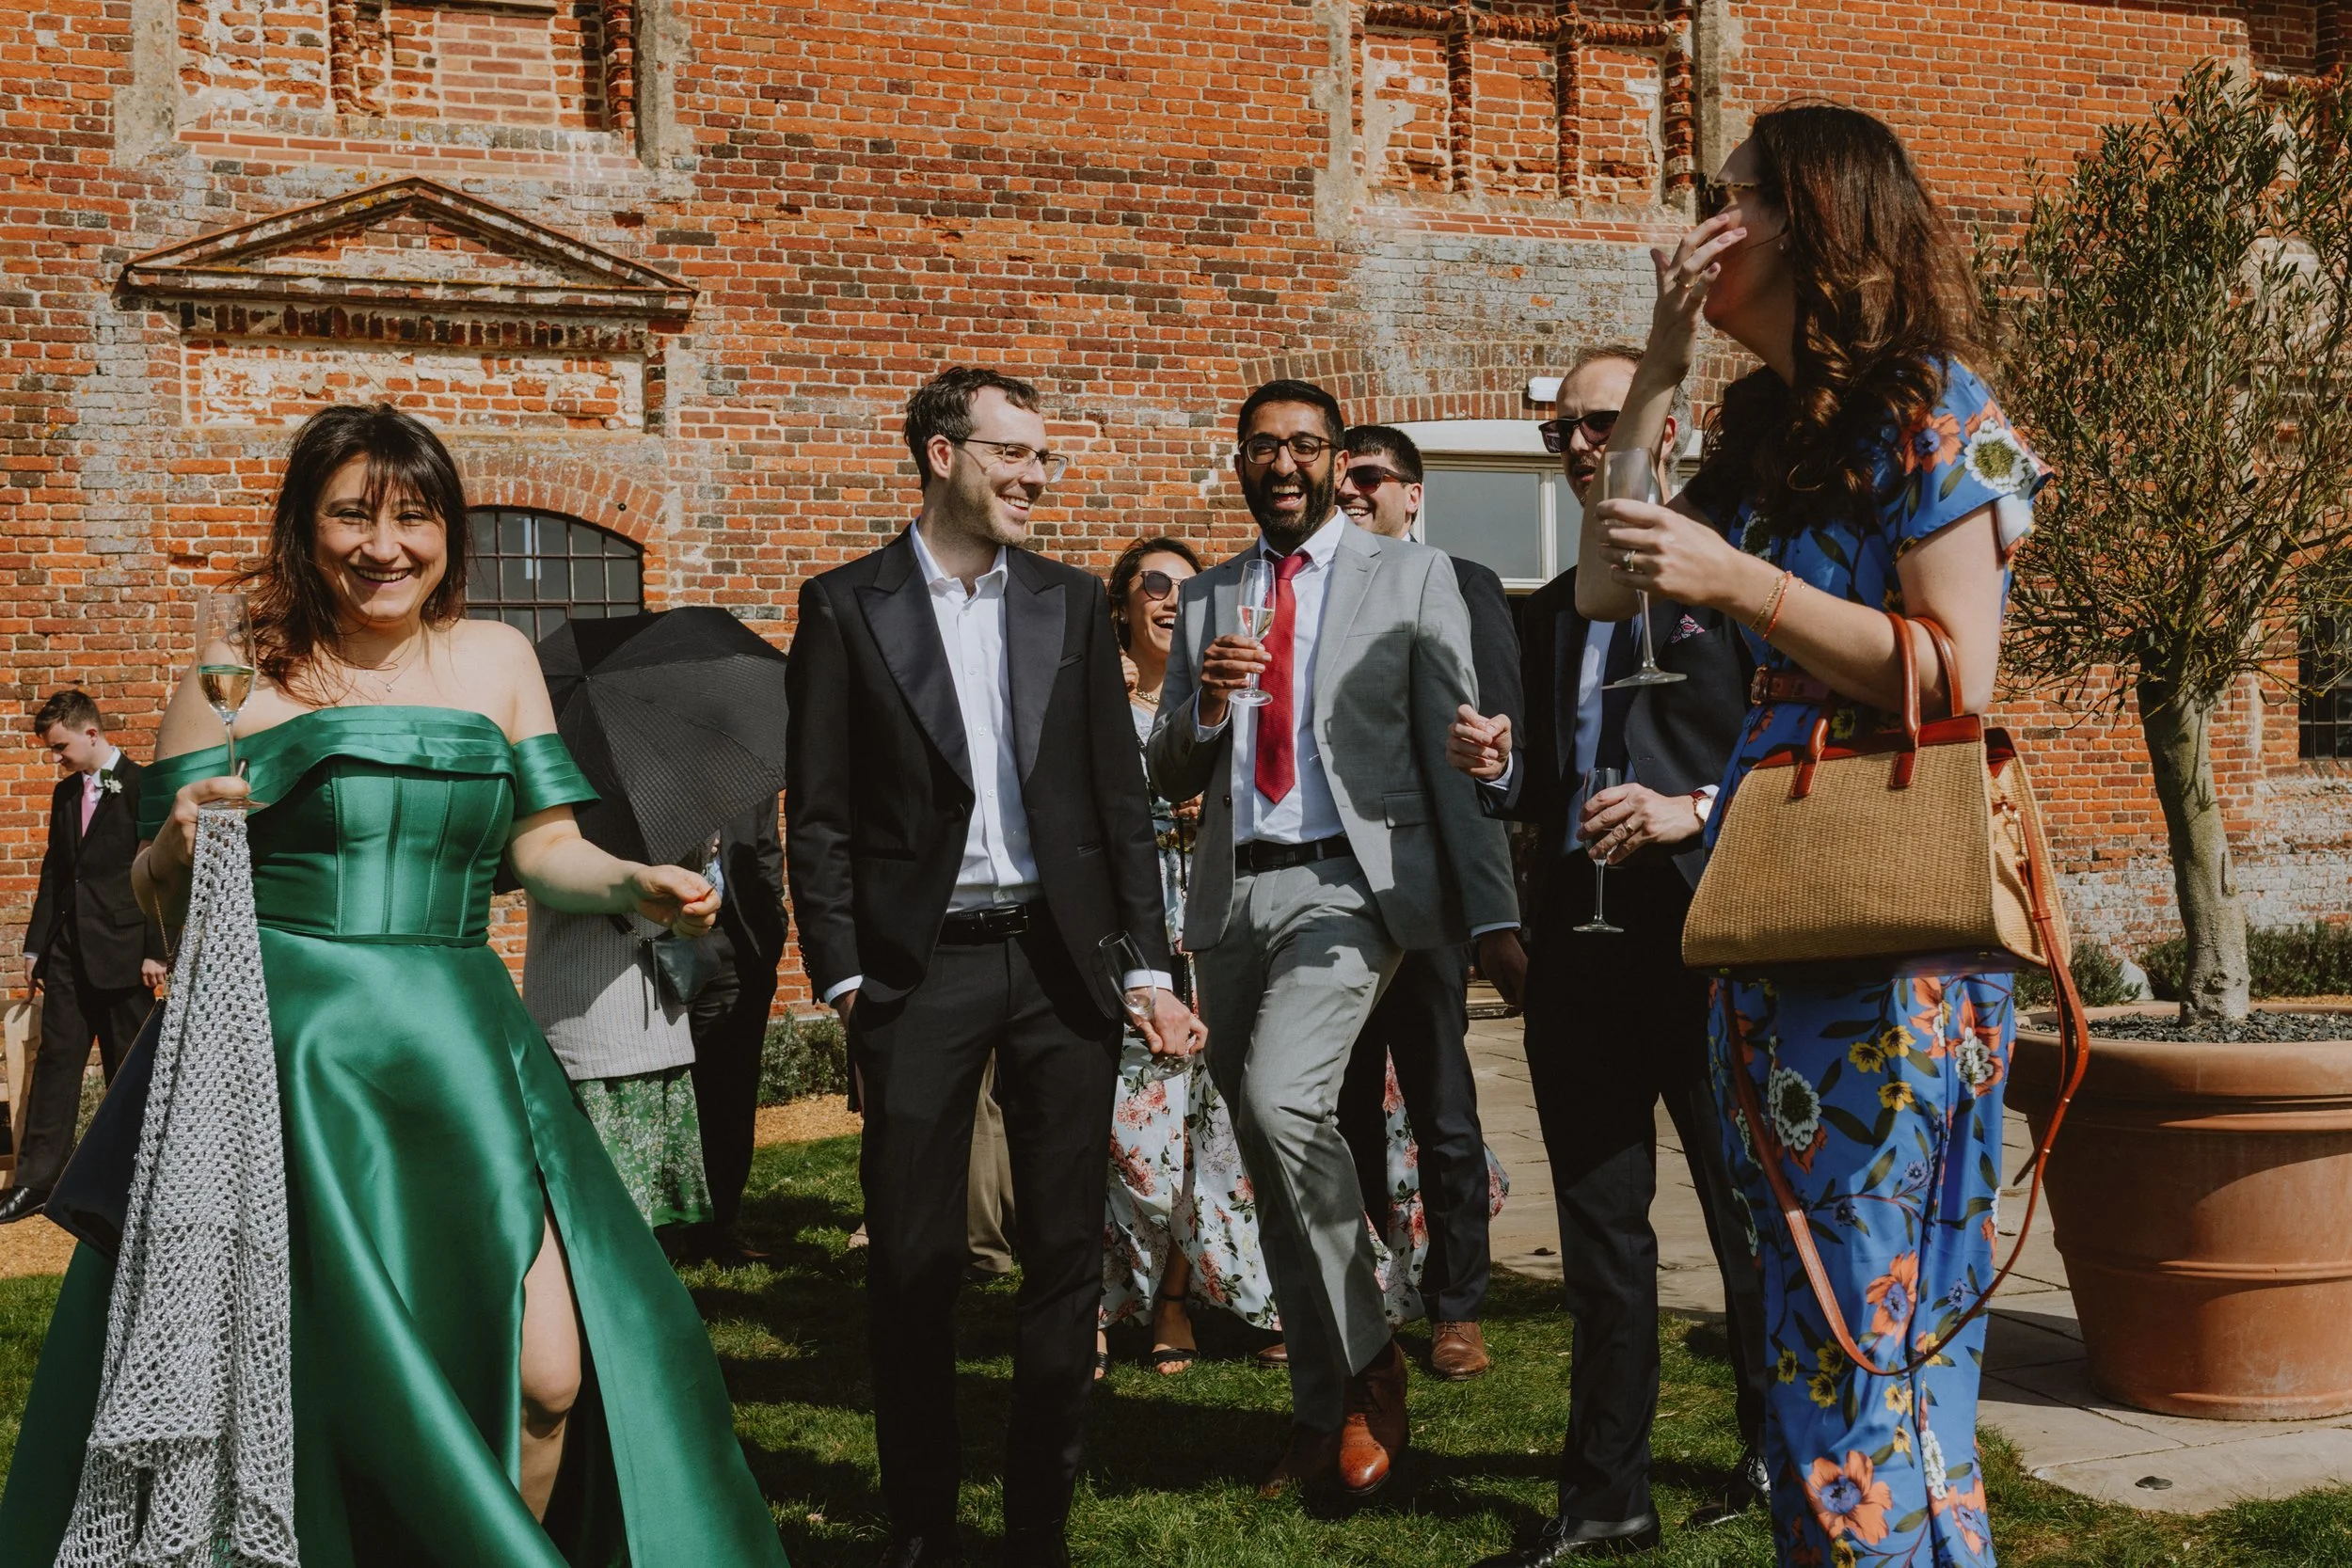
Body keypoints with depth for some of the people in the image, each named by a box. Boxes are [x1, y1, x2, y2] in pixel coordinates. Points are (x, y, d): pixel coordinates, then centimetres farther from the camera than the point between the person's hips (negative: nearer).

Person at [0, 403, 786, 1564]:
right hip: (282, 1062, -2)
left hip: (459, 1053, 2)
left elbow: (546, 848, 12)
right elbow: (155, 895, 6)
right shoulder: (238, 672, 3)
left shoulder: (496, 660, 10)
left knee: (546, 1379, -10)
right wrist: (181, 850, -15)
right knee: (279, 1394, 0)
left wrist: (637, 886, -7)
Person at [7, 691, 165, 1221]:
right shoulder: (65, 792, 13)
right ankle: (37, 1180, 5)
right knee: (56, 1058, 3)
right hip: (68, 949, 6)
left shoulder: (142, 787, -7)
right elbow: (54, 872, 18)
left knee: (129, 1069, 3)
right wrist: (35, 945, 15)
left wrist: (155, 950, -12)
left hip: (122, 950, -6)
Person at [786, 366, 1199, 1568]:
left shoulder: (1072, 602, 9)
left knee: (1065, 1255, 7)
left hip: (1061, 960, 3)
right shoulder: (847, 606, 1)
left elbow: (1120, 797, 9)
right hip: (921, 970, -3)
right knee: (914, 1264, 3)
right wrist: (842, 976, -7)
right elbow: (818, 815, 0)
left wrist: (1145, 963, 3)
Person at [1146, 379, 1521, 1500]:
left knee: (1283, 1099, -26)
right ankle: (1323, 1413, 18)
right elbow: (1167, 779, 14)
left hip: (1349, 882, -5)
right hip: (1234, 894, 5)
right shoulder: (1205, 599, 15)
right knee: (1271, 1168, 7)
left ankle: (1370, 1364, -7)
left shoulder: (1410, 578, 4)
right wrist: (1203, 705, -8)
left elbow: (1455, 752, -1)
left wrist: (1495, 916, -8)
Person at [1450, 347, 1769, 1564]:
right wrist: (1500, 768, 2)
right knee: (1598, 1231, 9)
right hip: (1577, 948, 6)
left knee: (1751, 1215, 6)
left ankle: (1780, 1453, 25)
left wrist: (1695, 810, -20)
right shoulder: (1552, 609, 18)